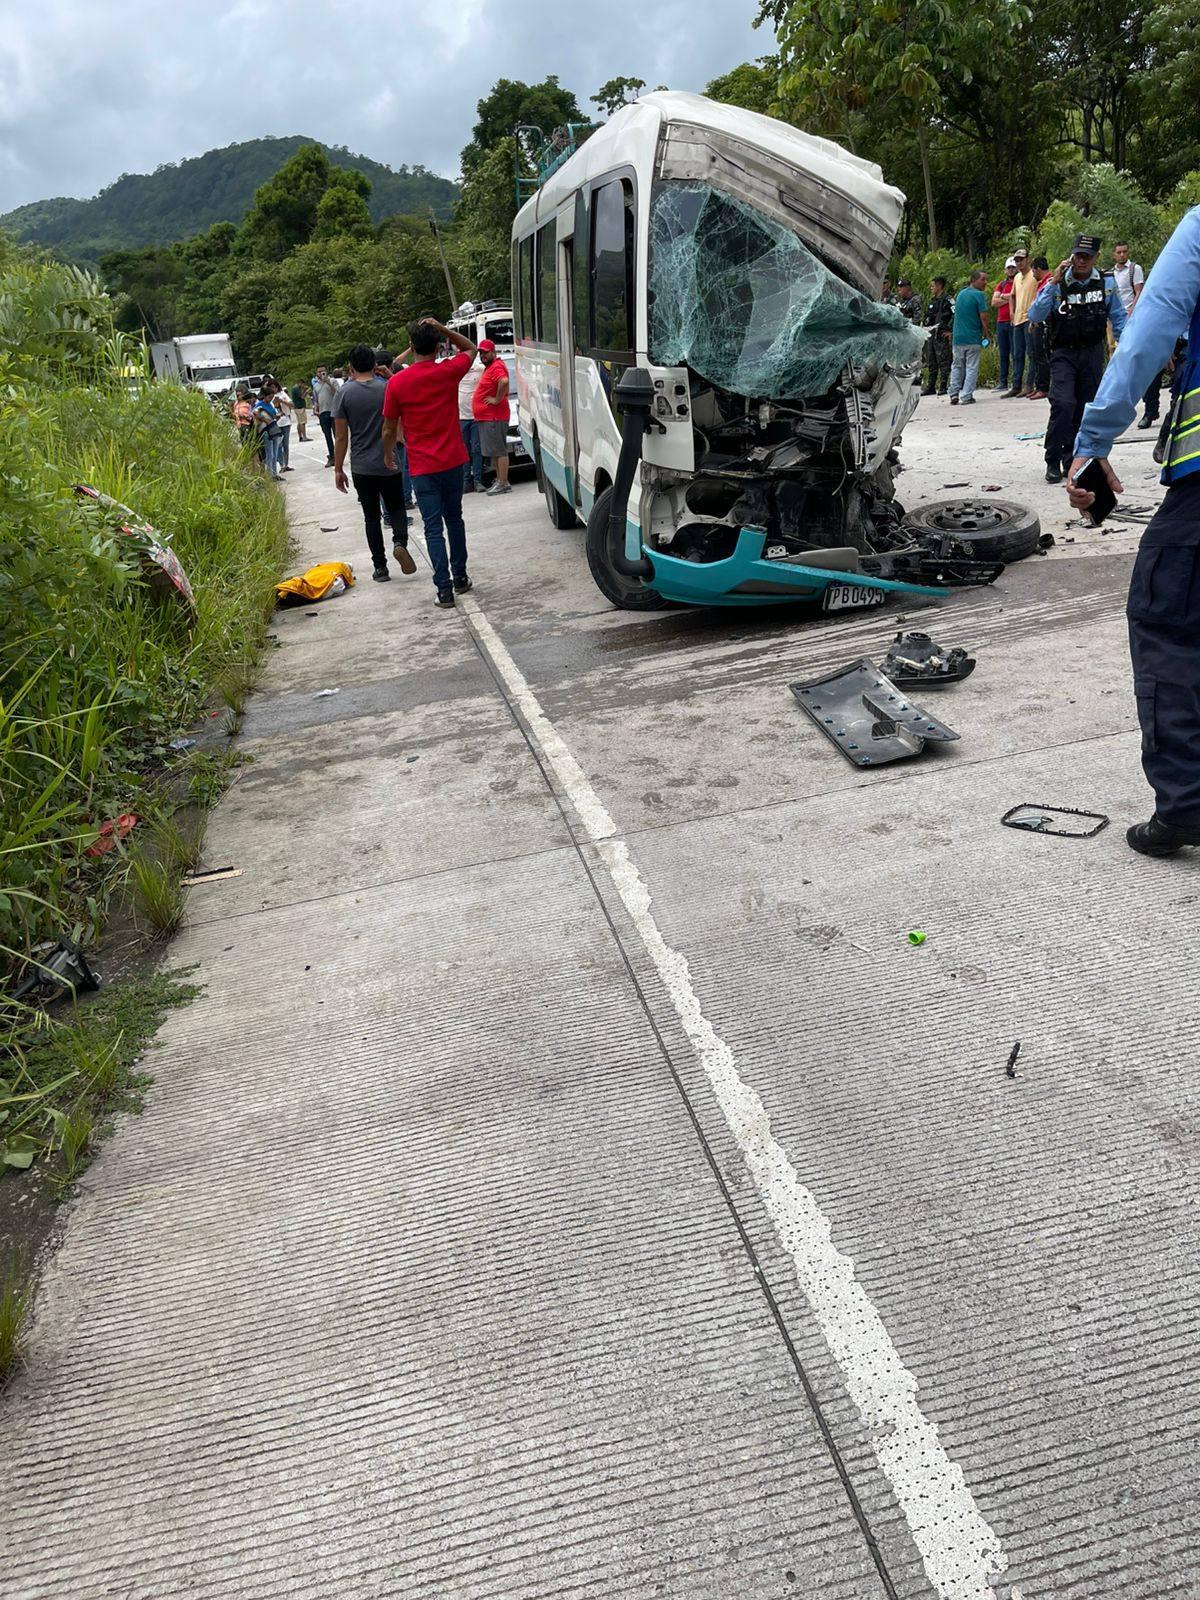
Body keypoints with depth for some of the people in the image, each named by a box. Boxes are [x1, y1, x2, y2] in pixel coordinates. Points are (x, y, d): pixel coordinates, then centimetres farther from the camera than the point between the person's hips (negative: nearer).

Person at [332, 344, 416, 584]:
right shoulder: (388, 388, -4)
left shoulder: (343, 393, -7)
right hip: (389, 465, 0)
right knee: (397, 508, 16)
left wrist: (338, 469, 2)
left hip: (362, 467, 0)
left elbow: (341, 437, -6)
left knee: (371, 517, 9)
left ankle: (380, 567, 7)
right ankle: (400, 542, -13)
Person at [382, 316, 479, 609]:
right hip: (452, 461, 2)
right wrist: (441, 328, 5)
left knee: (433, 527, 0)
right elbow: (471, 349, 17)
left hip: (422, 467, -2)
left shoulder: (397, 382, -8)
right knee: (454, 519, 18)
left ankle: (444, 589, -5)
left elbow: (389, 429, 0)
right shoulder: (448, 371, -4)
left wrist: (388, 454, 19)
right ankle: (460, 578, 25)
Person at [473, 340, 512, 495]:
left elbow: (504, 381, -33)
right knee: (495, 451, 14)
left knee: (499, 451, -9)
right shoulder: (488, 367, 19)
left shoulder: (497, 367, -13)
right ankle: (499, 481, 20)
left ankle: (504, 484, -8)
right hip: (486, 417, 11)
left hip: (494, 418, -11)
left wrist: (497, 400, -25)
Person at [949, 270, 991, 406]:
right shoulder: (979, 295, -10)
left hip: (957, 337, 5)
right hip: (973, 338, -5)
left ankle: (954, 394, 8)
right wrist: (986, 334, -2)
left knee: (957, 366, 15)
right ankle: (966, 396, -3)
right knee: (971, 368, 1)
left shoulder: (960, 294, 11)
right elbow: (983, 317, -13)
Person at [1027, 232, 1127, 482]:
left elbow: (1118, 318, 10)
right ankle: (1053, 462, -12)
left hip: (1093, 353, 3)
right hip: (1064, 353, -3)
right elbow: (1035, 316, -19)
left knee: (1086, 409, 6)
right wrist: (1053, 283, -23)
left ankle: (1071, 460, 18)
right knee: (1063, 404, -20)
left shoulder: (1106, 282, 1)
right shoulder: (1056, 283, -7)